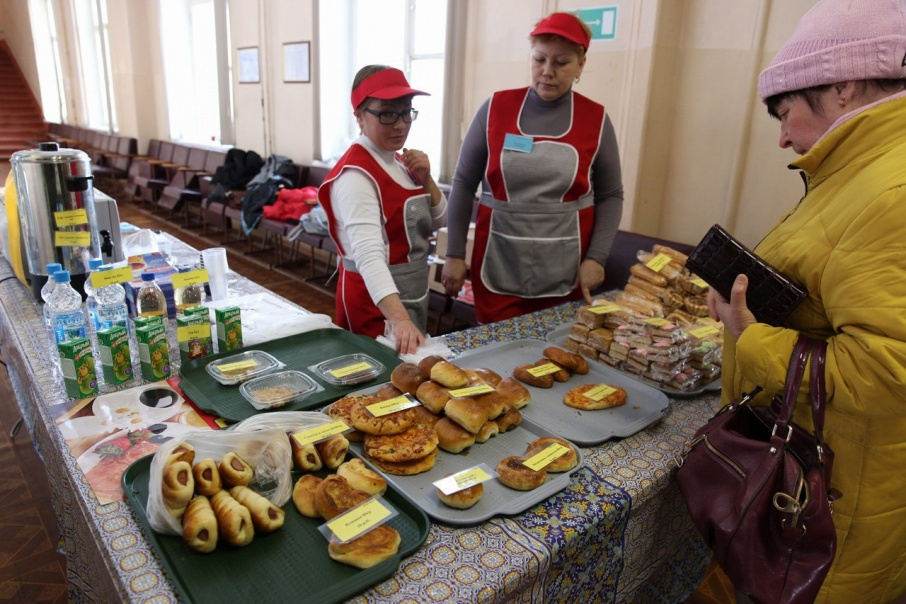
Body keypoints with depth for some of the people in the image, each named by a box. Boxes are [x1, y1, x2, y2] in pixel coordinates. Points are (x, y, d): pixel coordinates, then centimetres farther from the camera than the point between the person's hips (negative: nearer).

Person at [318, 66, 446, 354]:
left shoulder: (400, 161, 4)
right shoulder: (356, 174, -22)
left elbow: (437, 222, 10)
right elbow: (369, 255, -35)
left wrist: (425, 179, -7)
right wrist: (399, 319, -48)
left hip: (413, 296, 9)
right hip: (376, 302, -9)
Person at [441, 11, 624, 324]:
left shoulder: (596, 120, 1)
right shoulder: (495, 109, -1)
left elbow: (610, 196, 8)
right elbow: (464, 183, 3)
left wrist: (596, 258, -3)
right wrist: (455, 254, 0)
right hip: (498, 271, 0)